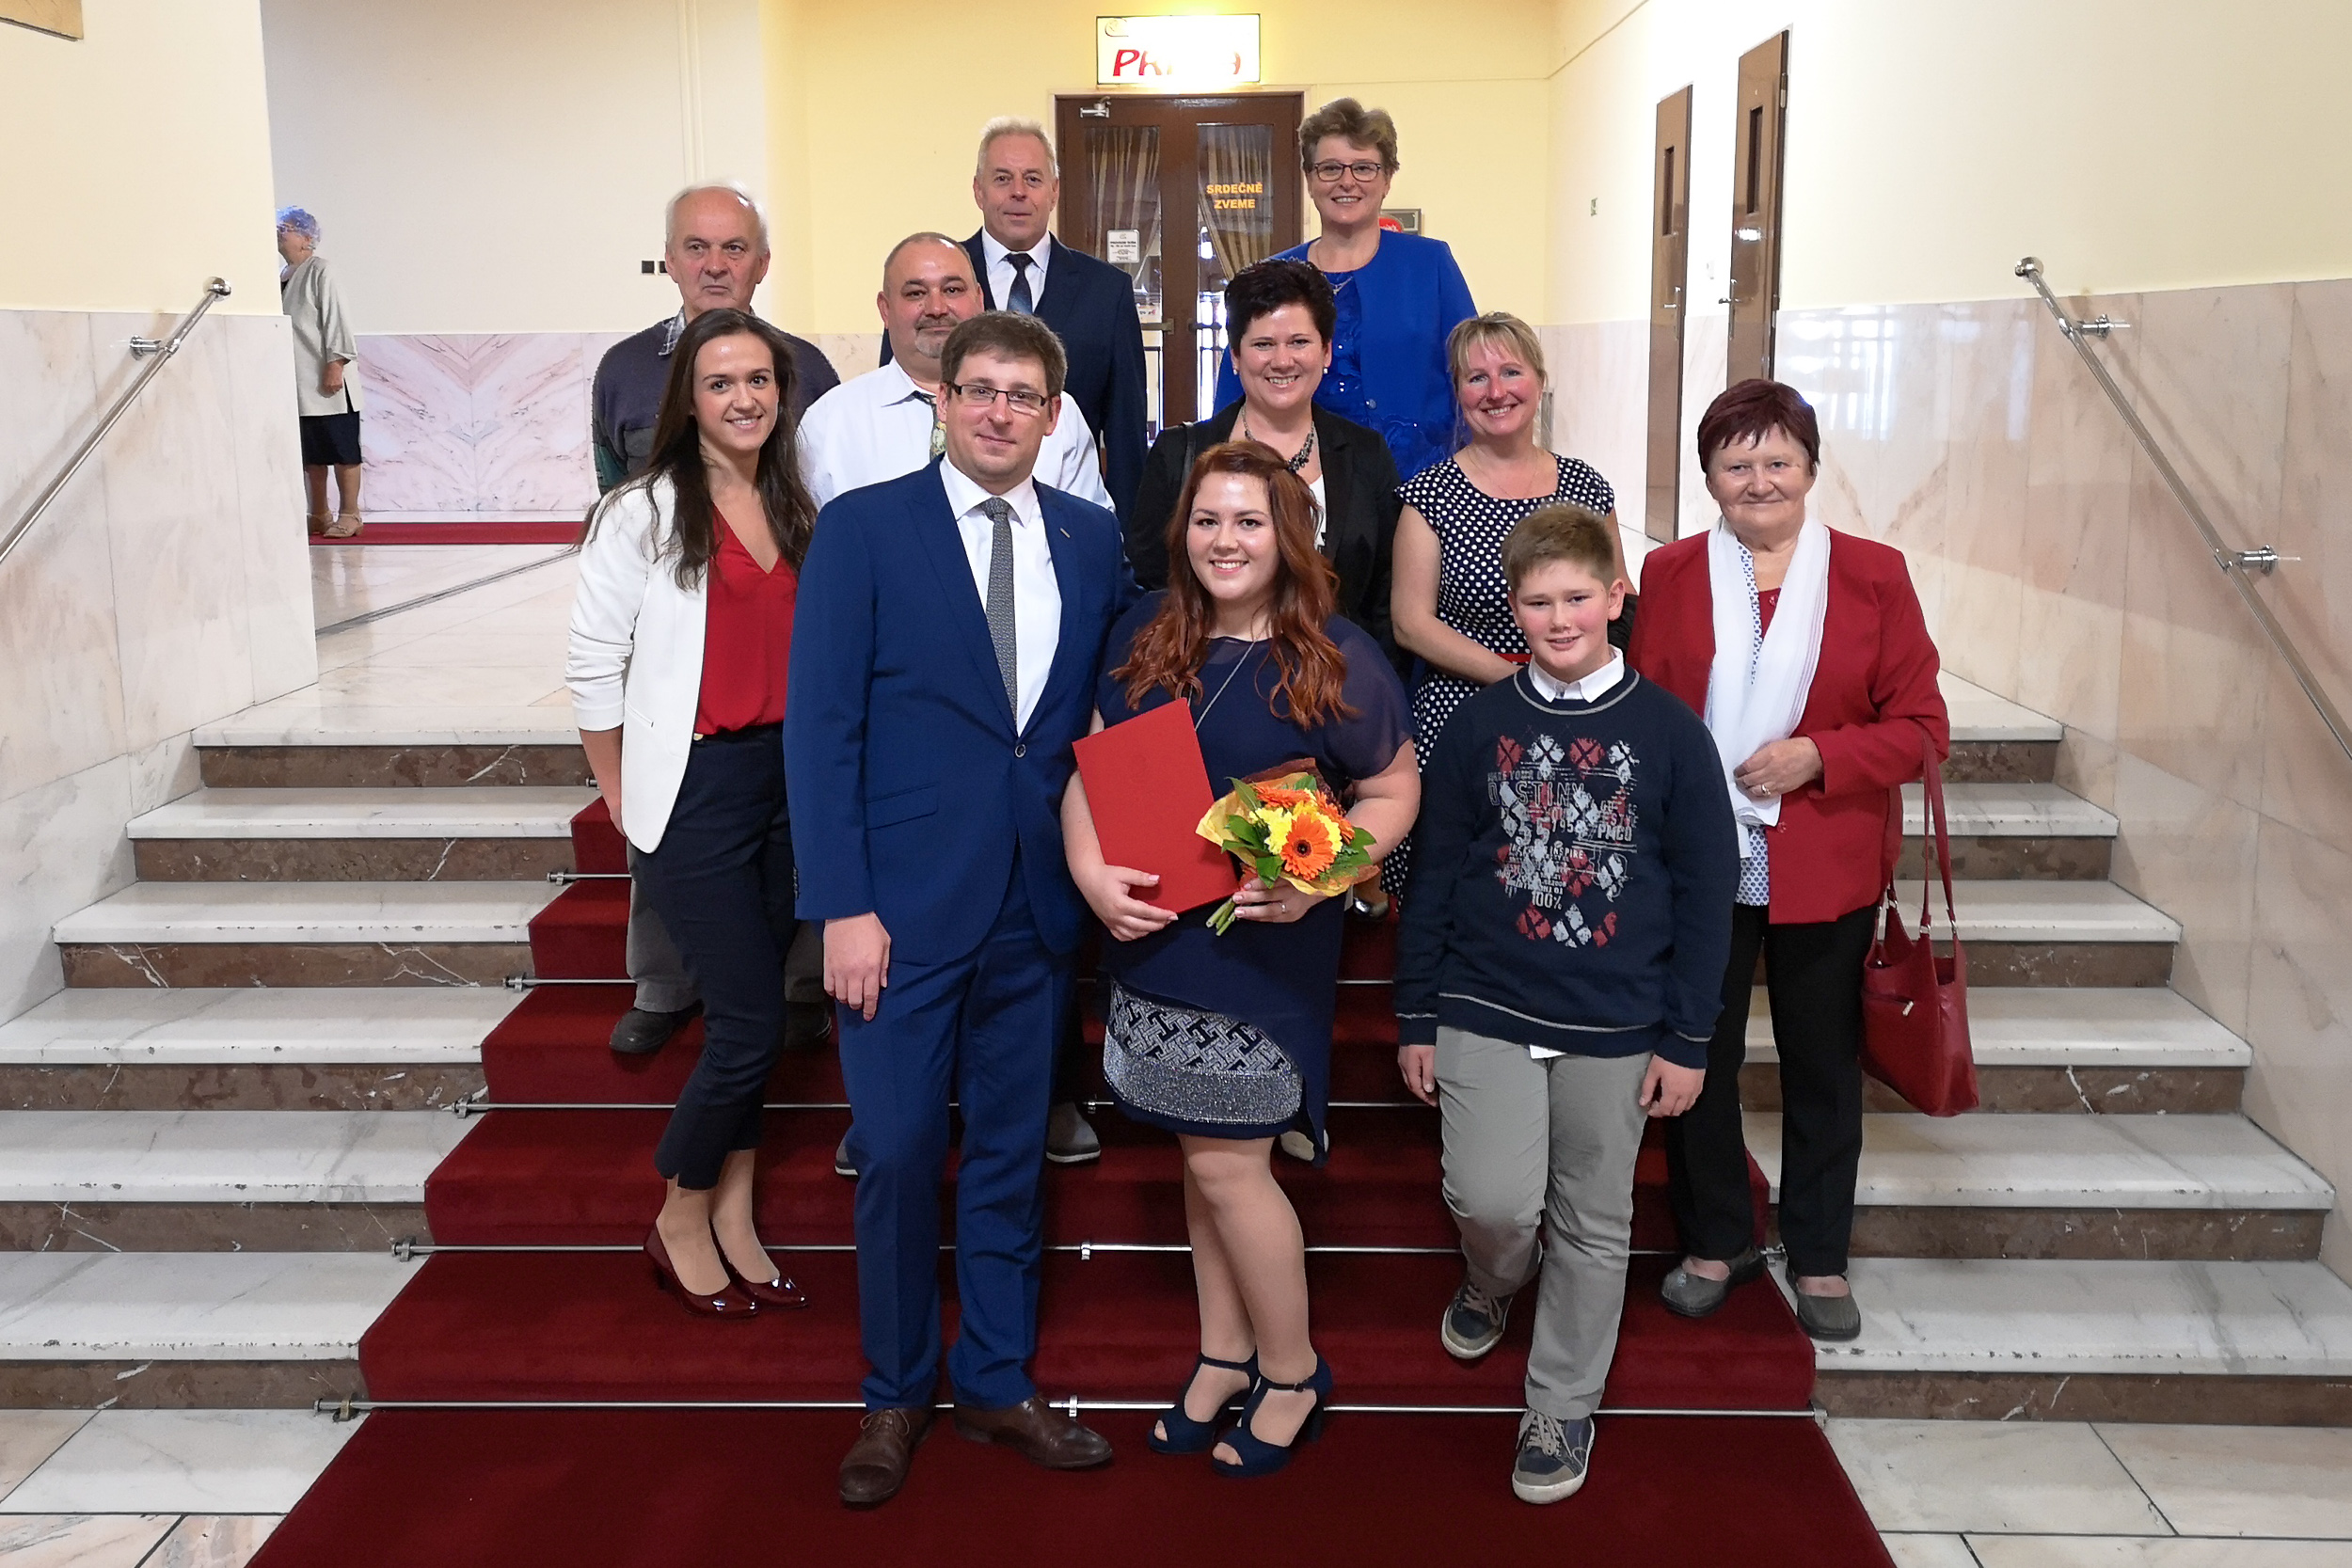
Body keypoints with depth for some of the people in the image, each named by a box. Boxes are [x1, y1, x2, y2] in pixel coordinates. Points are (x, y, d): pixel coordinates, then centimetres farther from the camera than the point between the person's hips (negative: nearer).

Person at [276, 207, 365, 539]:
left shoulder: (319, 271, -8)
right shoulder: (284, 278, 15)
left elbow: (335, 318, -13)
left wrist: (335, 365, -19)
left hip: (327, 382, -8)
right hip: (299, 384, 8)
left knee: (341, 449, -2)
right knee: (310, 453, 11)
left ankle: (349, 515, 2)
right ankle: (318, 516, 17)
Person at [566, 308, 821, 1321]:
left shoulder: (795, 510, 10)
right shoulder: (644, 512, -7)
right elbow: (592, 666, -6)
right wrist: (624, 799, -2)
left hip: (789, 780, 5)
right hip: (697, 788, -5)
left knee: (751, 1015, 11)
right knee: (752, 1020, -5)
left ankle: (733, 1221, 24)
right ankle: (680, 1223, 18)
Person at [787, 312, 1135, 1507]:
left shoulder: (1092, 541, 7)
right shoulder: (864, 527, -4)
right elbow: (820, 724, -8)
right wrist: (842, 905, -13)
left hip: (1036, 904, 3)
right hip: (903, 902, -3)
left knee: (1012, 1151, 13)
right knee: (898, 1153, 4)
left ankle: (998, 1382, 30)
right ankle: (897, 1392, 25)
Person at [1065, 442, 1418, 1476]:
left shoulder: (1336, 660, -8)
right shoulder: (1144, 639, 4)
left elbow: (1394, 790, -3)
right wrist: (1089, 870, -10)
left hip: (1265, 951, -4)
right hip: (1152, 938, 5)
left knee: (1226, 1165, -1)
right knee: (1204, 1159, 14)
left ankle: (1292, 1372, 20)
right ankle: (1224, 1353, 32)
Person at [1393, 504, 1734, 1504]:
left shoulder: (1669, 732, -4)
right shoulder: (1479, 725, 0)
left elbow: (1706, 891, 0)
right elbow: (1434, 875, 4)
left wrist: (1687, 1038, -2)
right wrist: (1416, 1016, 4)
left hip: (1615, 1028, 0)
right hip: (1486, 1009, 0)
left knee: (1593, 1224, 10)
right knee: (1493, 1200, -11)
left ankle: (1562, 1406, 29)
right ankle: (1493, 1282, 26)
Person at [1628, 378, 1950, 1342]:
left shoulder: (1872, 575, -2)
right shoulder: (1669, 575, 1)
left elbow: (1921, 726, -3)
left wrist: (1818, 756, -18)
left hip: (1825, 869, 0)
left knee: (1822, 1065, 13)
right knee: (1699, 1057, 12)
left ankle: (1819, 1258, 32)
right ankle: (1716, 1241, 32)